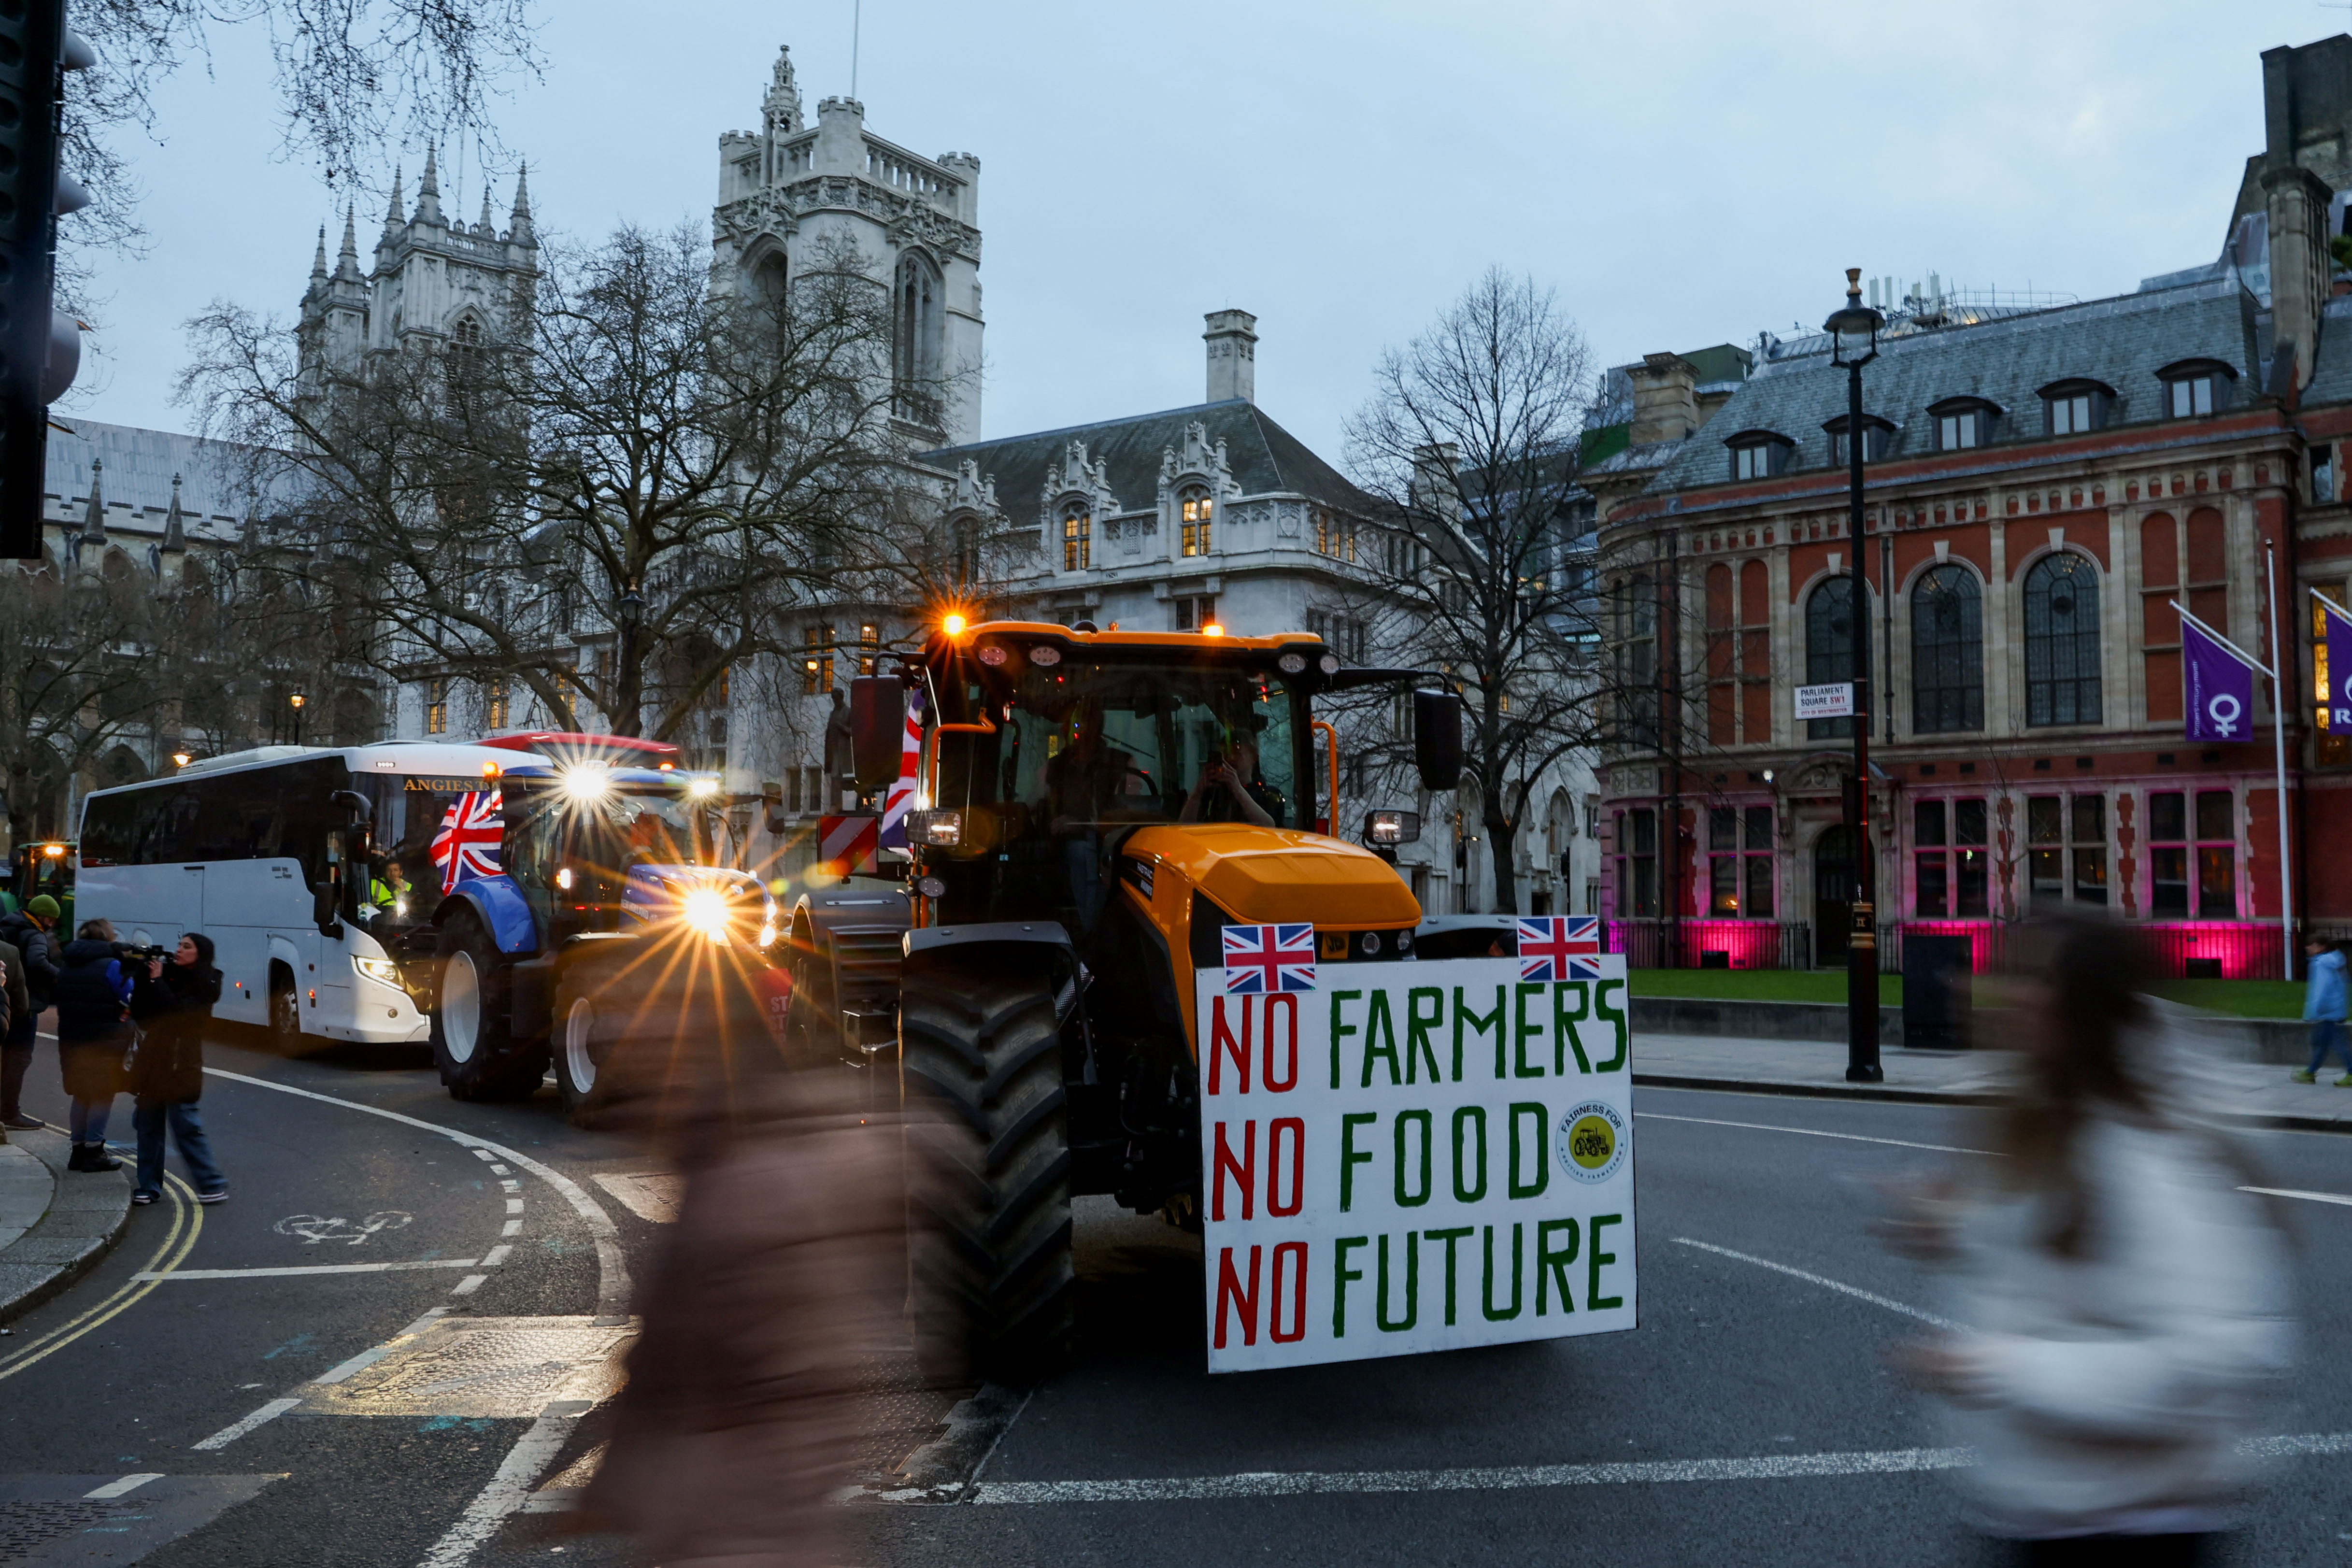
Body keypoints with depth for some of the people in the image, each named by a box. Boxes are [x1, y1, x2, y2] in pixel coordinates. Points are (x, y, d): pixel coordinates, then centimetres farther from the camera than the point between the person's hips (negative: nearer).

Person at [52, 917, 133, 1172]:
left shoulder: (67, 967, 9)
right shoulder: (111, 966, -13)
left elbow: (61, 999, 16)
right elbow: (132, 999, -14)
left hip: (72, 1040, 7)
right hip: (106, 1041, -7)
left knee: (82, 1095, 16)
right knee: (103, 1095, 2)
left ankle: (79, 1150, 20)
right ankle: (94, 1152, 3)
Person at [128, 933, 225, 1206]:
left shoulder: (205, 986, -5)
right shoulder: (168, 975, 11)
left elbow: (178, 1012, -20)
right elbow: (140, 1012, 7)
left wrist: (157, 981, -13)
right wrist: (142, 977, -3)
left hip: (179, 1067, -6)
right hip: (152, 1060, 6)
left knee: (186, 1126, -7)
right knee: (148, 1126, 8)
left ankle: (213, 1185, 1)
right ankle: (149, 1186, 17)